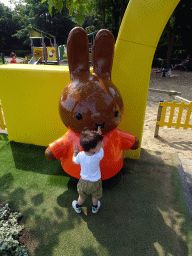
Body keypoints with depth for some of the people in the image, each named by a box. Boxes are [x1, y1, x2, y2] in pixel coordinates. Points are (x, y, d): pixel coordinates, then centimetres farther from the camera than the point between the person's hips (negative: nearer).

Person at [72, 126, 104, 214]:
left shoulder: (80, 155, -29)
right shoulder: (99, 156, -34)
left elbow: (75, 161, -6)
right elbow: (102, 146, -14)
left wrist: (75, 152, 8)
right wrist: (99, 128, -6)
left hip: (84, 181, 1)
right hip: (95, 183, -1)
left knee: (82, 196, 28)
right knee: (95, 197, 29)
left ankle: (78, 207, 54)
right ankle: (95, 207, 54)